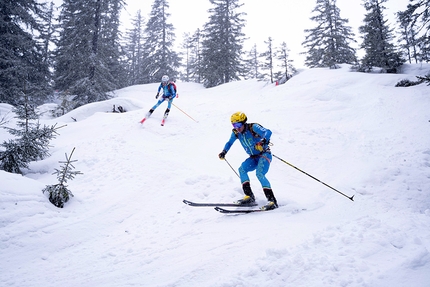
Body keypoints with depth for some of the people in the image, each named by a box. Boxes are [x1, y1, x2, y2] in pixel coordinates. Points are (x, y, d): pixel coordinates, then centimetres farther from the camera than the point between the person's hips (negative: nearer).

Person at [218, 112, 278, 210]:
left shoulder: (253, 127, -19)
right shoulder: (236, 133, -1)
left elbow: (268, 132, -32)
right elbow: (229, 143, 17)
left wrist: (263, 141, -51)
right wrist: (224, 152, 2)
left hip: (264, 155, -6)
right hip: (254, 158, 7)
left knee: (259, 173, -26)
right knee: (242, 169, -16)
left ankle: (272, 201, -26)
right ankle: (249, 197, -13)